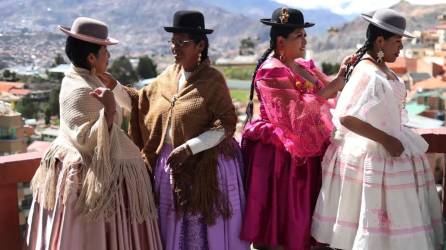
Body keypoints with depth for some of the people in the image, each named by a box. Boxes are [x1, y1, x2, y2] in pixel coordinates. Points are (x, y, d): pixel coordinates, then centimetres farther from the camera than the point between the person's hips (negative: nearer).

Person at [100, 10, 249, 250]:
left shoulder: (212, 79, -11)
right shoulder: (167, 77, 7)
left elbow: (226, 125, -16)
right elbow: (138, 103, 11)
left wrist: (189, 148, -23)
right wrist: (112, 85, -3)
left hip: (206, 166, -6)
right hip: (171, 165, 6)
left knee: (205, 228, 5)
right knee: (176, 227, 15)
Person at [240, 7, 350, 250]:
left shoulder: (305, 67, 12)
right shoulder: (270, 72, -14)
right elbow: (294, 113, -23)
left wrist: (341, 75, -5)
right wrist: (329, 90, -20)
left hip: (304, 155, 8)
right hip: (278, 157, -8)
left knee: (298, 220, 14)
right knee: (276, 221, 1)